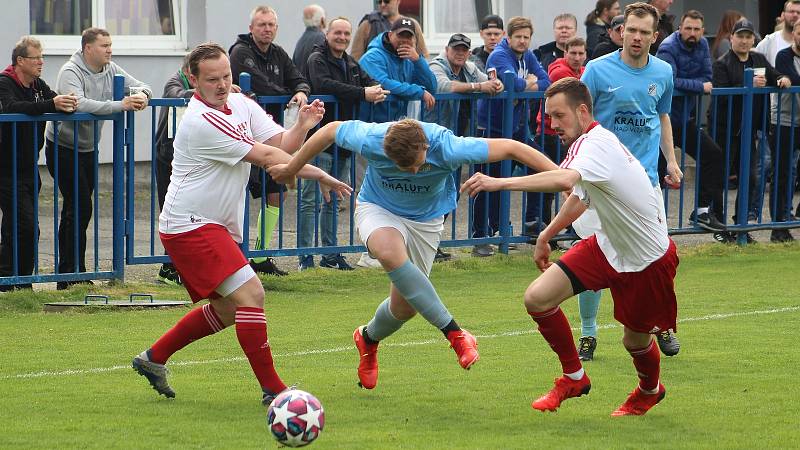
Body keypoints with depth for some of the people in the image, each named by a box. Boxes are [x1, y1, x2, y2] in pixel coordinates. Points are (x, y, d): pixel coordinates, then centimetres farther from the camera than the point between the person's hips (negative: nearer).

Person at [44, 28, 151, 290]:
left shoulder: (111, 70, 4)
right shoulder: (71, 72, -18)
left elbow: (141, 86, 10)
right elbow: (79, 103, -35)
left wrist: (142, 95, -16)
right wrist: (120, 105, -37)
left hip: (88, 149, 8)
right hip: (63, 148, -8)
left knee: (76, 210, 11)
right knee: (80, 208, -13)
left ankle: (67, 273, 17)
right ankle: (73, 273, -9)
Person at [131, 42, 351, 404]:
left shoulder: (242, 105, 6)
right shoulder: (202, 122, -21)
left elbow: (280, 143, 2)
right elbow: (267, 157, -20)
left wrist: (302, 126, -19)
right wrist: (321, 176, -17)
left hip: (218, 227, 10)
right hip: (191, 225, -10)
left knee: (226, 310, 19)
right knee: (251, 295, -19)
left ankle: (153, 358, 32)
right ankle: (272, 389, -15)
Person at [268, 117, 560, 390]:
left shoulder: (446, 148, -34)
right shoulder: (370, 140, -31)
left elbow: (510, 148, -29)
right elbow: (331, 130, -10)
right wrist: (292, 168, 3)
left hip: (426, 220, 1)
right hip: (378, 209, -1)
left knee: (405, 306, 0)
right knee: (391, 253, -37)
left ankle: (369, 339, 38)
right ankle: (454, 333, -33)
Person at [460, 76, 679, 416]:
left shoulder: (597, 144, -28)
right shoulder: (587, 143, 2)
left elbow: (565, 180, -50)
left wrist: (499, 183, -53)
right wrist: (546, 236, 27)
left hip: (648, 258, -8)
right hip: (608, 246, 8)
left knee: (635, 340, 8)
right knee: (538, 298, -8)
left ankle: (650, 390, 43)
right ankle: (574, 377, 11)